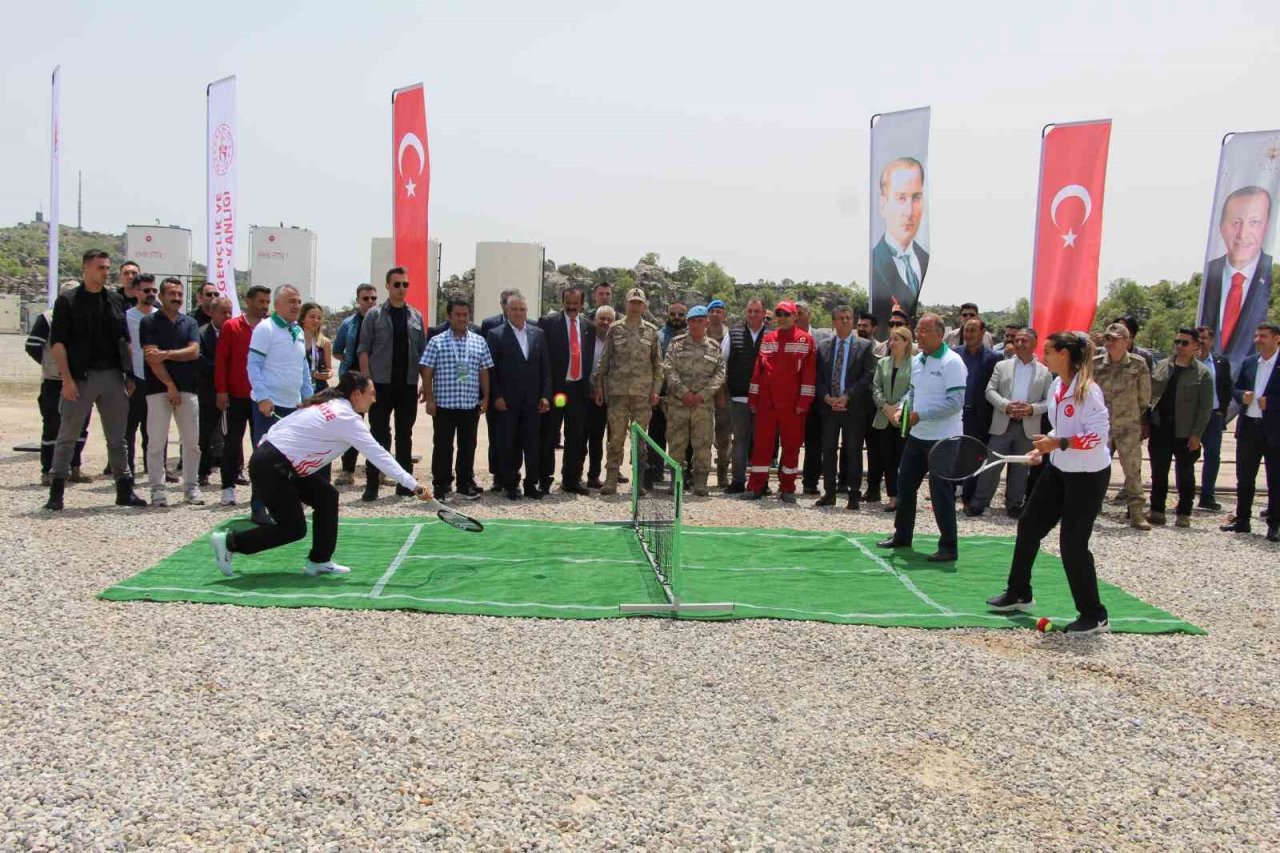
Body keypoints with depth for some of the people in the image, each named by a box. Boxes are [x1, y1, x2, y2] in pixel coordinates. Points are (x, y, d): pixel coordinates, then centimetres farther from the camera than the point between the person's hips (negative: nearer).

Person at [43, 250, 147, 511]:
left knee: (117, 437, 9)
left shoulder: (115, 301, 12)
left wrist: (129, 375, 9)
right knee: (68, 436, 1)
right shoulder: (67, 301, -2)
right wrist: (67, 379, -14)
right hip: (81, 377, -4)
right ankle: (56, 492, 7)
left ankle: (124, 490, 16)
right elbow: (58, 343, -6)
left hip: (113, 376, 4)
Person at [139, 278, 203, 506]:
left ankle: (191, 487, 14)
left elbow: (194, 351, -2)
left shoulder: (190, 322, 13)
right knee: (157, 443, -2)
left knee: (192, 442, 5)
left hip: (188, 388, 3)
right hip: (159, 389, -3)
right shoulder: (149, 322, 2)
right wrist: (170, 385, -12)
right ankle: (157, 489, 4)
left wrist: (166, 354, -14)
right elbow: (151, 357, -8)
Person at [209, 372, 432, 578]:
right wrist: (413, 486, -18)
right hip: (270, 468, -9)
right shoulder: (346, 418, -15)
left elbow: (281, 425, 14)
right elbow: (379, 455, -19)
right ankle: (229, 542, 9)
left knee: (327, 496, 8)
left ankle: (319, 561, 13)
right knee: (293, 529, -1)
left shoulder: (327, 404, 9)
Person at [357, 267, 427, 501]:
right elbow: (363, 349, -2)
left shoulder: (416, 316, 9)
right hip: (381, 384, -3)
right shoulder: (374, 315, 1)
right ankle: (372, 485, 3)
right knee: (379, 435, -1)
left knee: (405, 435, 9)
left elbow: (423, 353, 10)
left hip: (408, 385, 3)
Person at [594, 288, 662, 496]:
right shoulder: (615, 329, 7)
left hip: (643, 391, 0)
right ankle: (611, 480, 4)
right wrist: (599, 385, 4)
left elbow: (658, 363, 8)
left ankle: (639, 481, 10)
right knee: (616, 436, -1)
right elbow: (604, 360, 8)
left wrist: (656, 389, 1)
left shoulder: (652, 331, 8)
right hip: (617, 390, 0)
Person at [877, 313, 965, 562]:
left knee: (941, 492, -3)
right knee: (905, 484, 15)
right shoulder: (916, 360, 9)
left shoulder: (952, 362, -15)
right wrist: (902, 409, 1)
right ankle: (902, 535, 30)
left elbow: (956, 402, -21)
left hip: (943, 438, -8)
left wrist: (919, 415, -22)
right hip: (917, 435, 8)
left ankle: (948, 547, 7)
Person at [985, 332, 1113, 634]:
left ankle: (1094, 616, 11)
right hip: (1058, 470, 9)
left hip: (1088, 476, -9)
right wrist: (1044, 448, 4)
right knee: (1028, 526, 13)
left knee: (1073, 544, -5)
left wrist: (1058, 443, -27)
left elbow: (1098, 434, -24)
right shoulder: (1056, 386, 3)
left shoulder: (1087, 389, -21)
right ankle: (1019, 594, 30)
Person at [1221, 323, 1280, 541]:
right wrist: (1242, 395, -5)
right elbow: (1235, 390, 15)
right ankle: (1242, 521, 22)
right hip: (1248, 427, 5)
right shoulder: (1248, 363, 11)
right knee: (1244, 478, 12)